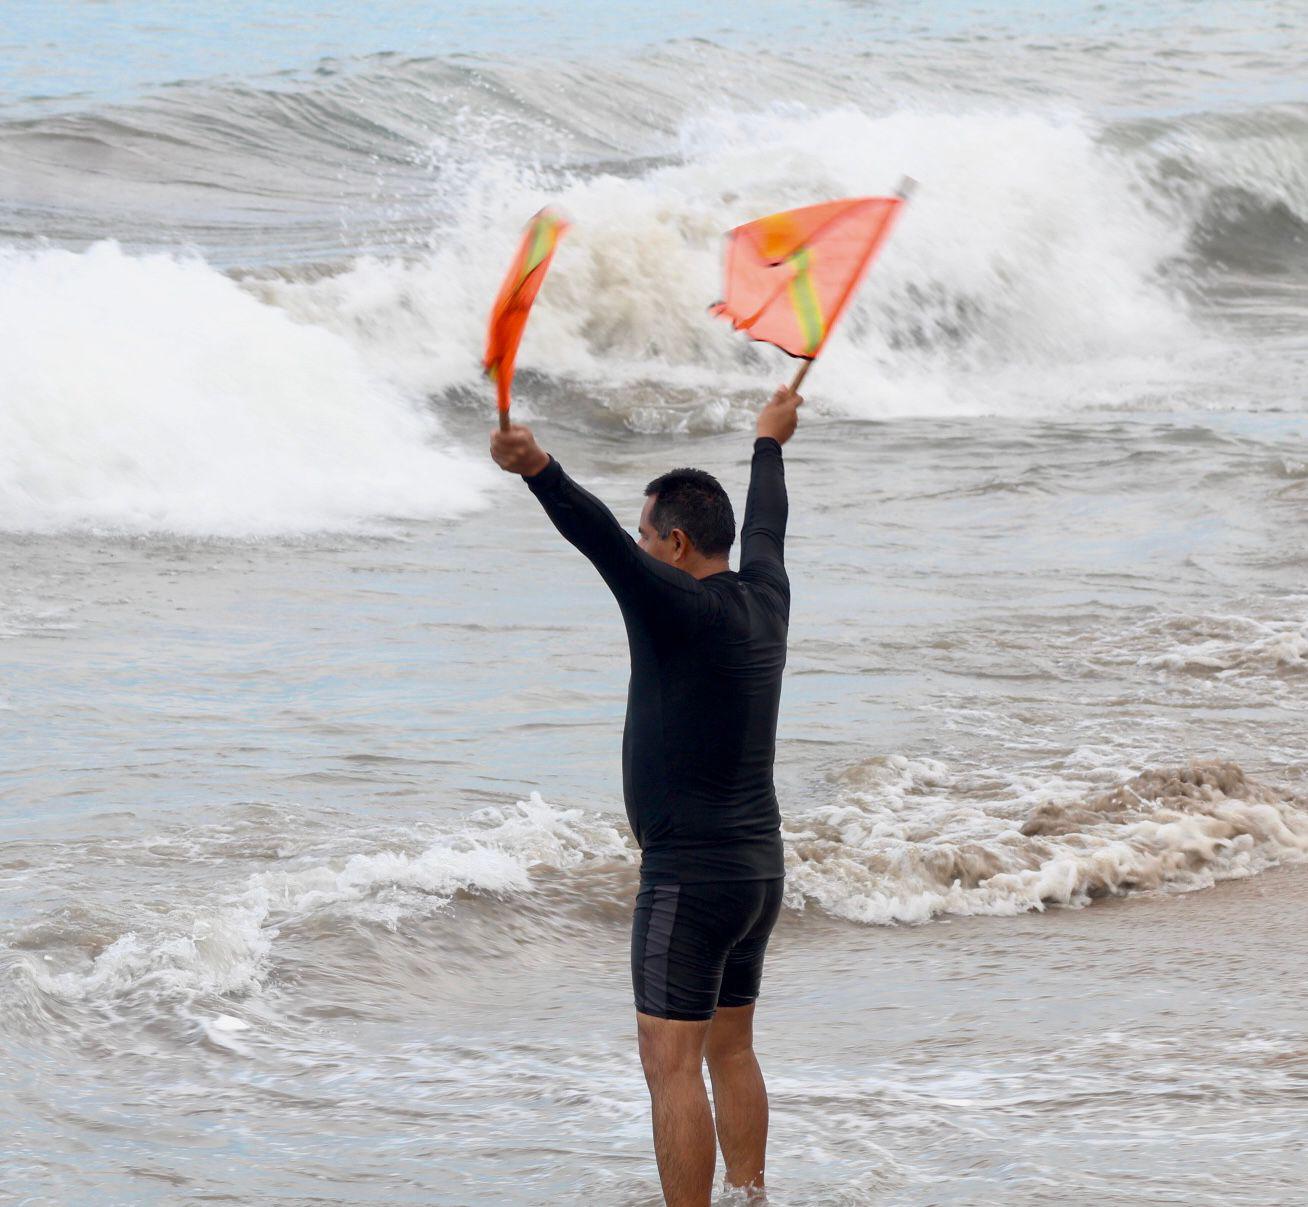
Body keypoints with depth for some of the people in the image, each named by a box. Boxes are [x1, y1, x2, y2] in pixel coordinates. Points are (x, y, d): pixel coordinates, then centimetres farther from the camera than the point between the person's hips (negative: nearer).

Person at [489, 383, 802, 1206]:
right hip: (760, 868, 9)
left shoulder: (680, 608, -15)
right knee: (731, 1050, 17)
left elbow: (599, 538, -31)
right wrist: (768, 444, 48)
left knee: (672, 1061, -8)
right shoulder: (765, 599, 8)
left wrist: (539, 470, -45)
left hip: (689, 876, -9)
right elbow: (765, 526, 29)